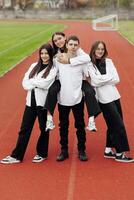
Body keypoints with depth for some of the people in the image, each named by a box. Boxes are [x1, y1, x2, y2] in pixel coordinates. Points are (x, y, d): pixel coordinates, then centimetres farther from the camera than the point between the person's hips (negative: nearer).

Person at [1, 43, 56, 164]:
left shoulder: (53, 69, -5)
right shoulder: (34, 66, 11)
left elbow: (45, 83, -18)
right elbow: (25, 82, 4)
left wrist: (31, 81, -4)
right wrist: (38, 84, -13)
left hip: (43, 102, -5)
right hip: (31, 101, 5)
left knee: (44, 128, 9)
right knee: (25, 128, 6)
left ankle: (42, 154, 25)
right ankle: (16, 156, 11)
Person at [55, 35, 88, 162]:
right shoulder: (58, 59, -2)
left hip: (77, 99, -1)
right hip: (63, 99, 1)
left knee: (80, 125, 7)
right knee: (63, 126, 10)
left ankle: (81, 150, 19)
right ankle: (64, 150, 21)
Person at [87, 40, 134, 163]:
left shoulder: (108, 62, 6)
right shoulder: (90, 65, -6)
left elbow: (116, 79, -2)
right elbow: (95, 81, -16)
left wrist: (102, 79, -11)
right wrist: (109, 77, -9)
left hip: (114, 96, 5)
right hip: (104, 99, -5)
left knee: (113, 125, 12)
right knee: (119, 125, -5)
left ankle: (109, 150, 25)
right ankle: (119, 153, 5)